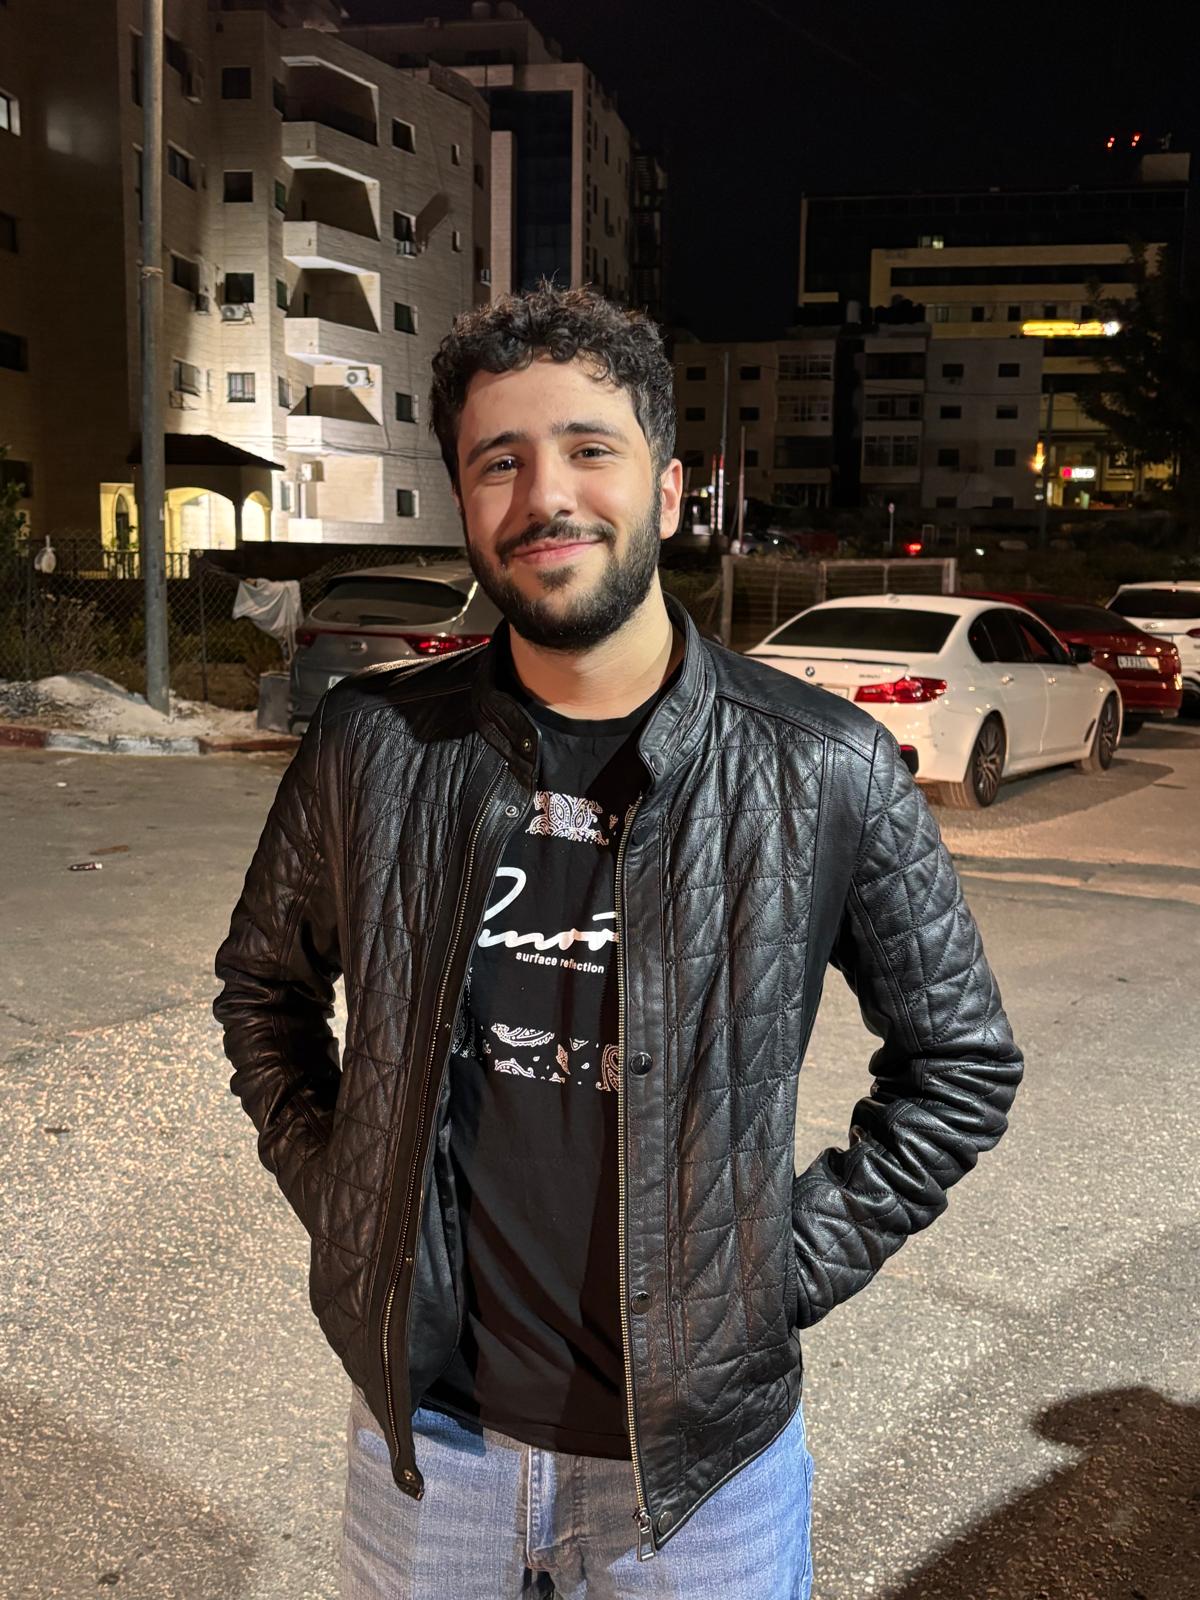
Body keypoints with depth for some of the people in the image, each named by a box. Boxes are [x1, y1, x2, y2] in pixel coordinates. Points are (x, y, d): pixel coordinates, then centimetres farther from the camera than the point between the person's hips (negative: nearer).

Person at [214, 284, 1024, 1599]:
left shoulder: (826, 774, -13)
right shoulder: (373, 747, -8)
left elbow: (960, 1057, -1)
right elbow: (264, 979, 9)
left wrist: (791, 1263, -5)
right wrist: (333, 1197, 1)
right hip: (425, 1423, 2)